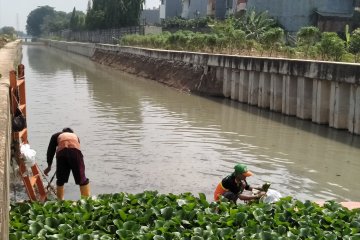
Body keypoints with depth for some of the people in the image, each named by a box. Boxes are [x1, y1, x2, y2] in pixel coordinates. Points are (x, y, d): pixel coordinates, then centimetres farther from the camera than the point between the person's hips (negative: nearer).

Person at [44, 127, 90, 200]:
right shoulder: (75, 136, 38)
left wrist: (49, 166, 32)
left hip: (61, 151, 0)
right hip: (75, 150, 0)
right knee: (82, 179, 9)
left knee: (60, 180, 17)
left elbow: (50, 150, 27)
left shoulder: (56, 136, 34)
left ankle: (60, 201, 23)